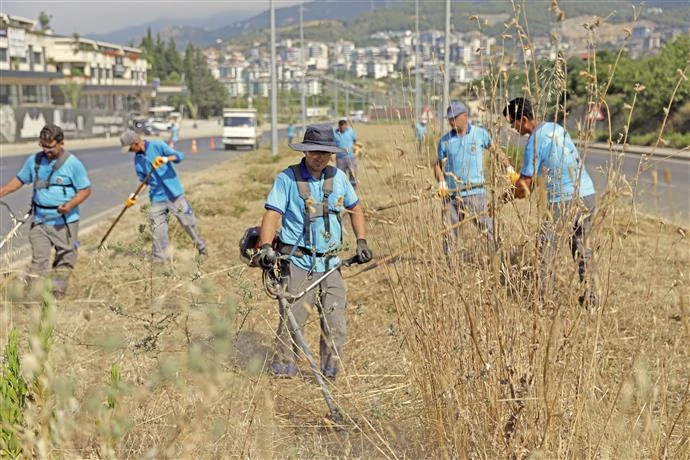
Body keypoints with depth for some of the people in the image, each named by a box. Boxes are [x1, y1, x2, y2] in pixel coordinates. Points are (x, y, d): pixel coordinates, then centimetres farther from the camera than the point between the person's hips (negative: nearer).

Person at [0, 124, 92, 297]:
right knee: (38, 260, -1)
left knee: (64, 262, 5)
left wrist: (70, 205, -21)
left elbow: (85, 189, -6)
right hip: (39, 220, 3)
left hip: (64, 222, -3)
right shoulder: (34, 160, 5)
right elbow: (19, 179, 18)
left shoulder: (72, 163, -8)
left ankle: (57, 294, 18)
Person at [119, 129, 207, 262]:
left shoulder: (158, 146, -9)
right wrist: (135, 195, 0)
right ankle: (159, 261, 8)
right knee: (158, 231, 0)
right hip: (157, 198, 4)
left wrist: (166, 159, -33)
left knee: (189, 223, 6)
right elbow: (144, 180, 13)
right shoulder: (138, 159, 6)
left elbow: (179, 156, -15)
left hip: (174, 194, -4)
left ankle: (202, 249, 27)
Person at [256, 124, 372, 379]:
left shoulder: (338, 177, 8)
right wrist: (265, 246, -24)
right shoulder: (288, 178, -4)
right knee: (292, 319, -7)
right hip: (298, 262, -4)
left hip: (330, 262, 4)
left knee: (335, 324, 1)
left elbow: (355, 209, 22)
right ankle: (283, 367, 9)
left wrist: (361, 241, 12)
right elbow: (272, 214, -10)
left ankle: (330, 373, 15)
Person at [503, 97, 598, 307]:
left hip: (563, 201, -8)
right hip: (587, 195, 8)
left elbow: (523, 185, -8)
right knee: (581, 247, 18)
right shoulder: (556, 128, 12)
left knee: (546, 249, 3)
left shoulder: (534, 142, -12)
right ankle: (590, 296, 22)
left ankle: (543, 298, 3)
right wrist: (529, 183, 25)